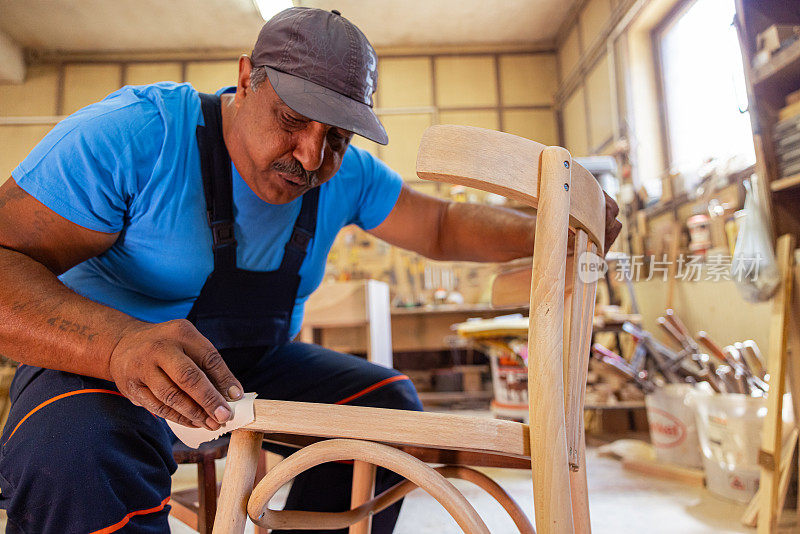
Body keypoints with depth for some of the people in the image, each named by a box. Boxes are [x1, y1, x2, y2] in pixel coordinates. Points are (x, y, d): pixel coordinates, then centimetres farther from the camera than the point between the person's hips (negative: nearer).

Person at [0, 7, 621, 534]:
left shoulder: (346, 175, -5)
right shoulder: (135, 133, -21)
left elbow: (441, 227, 1)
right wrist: (123, 342, -44)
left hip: (255, 366, 5)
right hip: (97, 363, -4)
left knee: (389, 400, -7)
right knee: (81, 451, -37)